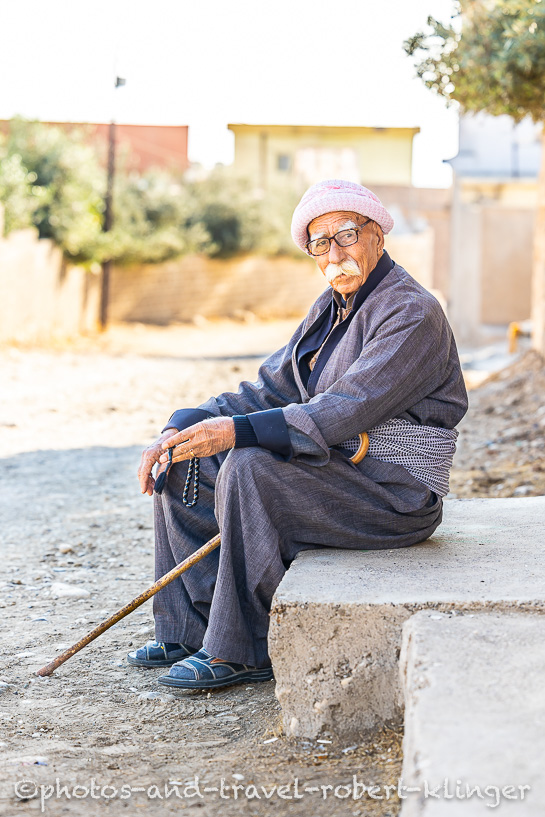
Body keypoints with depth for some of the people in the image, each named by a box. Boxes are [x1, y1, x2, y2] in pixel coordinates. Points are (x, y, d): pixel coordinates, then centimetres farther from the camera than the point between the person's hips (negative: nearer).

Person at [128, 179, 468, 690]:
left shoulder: (412, 313, -17)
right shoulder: (331, 308, 12)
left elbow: (345, 411, -28)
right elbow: (271, 391, 12)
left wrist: (237, 431, -35)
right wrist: (181, 429, -2)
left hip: (396, 495, -9)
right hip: (335, 473, 9)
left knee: (249, 467, -30)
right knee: (183, 464, 2)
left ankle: (240, 652, -20)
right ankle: (190, 631, 5)